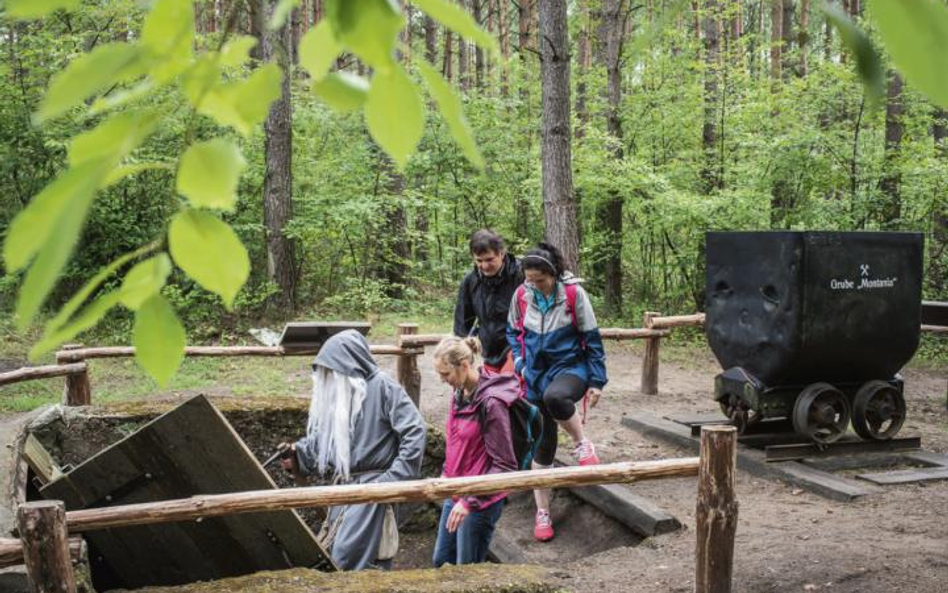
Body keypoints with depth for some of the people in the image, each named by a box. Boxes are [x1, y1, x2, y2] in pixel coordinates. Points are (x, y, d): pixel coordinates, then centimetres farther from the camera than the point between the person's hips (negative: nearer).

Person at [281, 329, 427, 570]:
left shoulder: (382, 386, -12)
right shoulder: (336, 390, 10)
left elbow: (415, 430, -16)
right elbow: (322, 434, 14)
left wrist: (395, 478, -17)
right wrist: (298, 452, -5)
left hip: (373, 485, -8)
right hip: (344, 486, 8)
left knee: (349, 558, -9)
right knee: (335, 552, 12)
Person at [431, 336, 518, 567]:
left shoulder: (491, 402, -22)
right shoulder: (460, 394, 3)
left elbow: (504, 465, -20)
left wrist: (470, 501, -23)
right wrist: (447, 475, 10)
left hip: (481, 502, -8)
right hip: (456, 494, 8)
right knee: (441, 561, 18)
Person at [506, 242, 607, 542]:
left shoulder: (574, 294, -12)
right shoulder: (521, 296, -3)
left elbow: (592, 338, -6)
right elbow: (513, 331, 13)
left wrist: (597, 380, -7)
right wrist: (519, 362, -2)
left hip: (570, 366, -4)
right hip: (537, 374, 4)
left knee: (555, 397, -40)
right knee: (541, 446, 7)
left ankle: (583, 443, -12)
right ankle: (542, 513, 20)